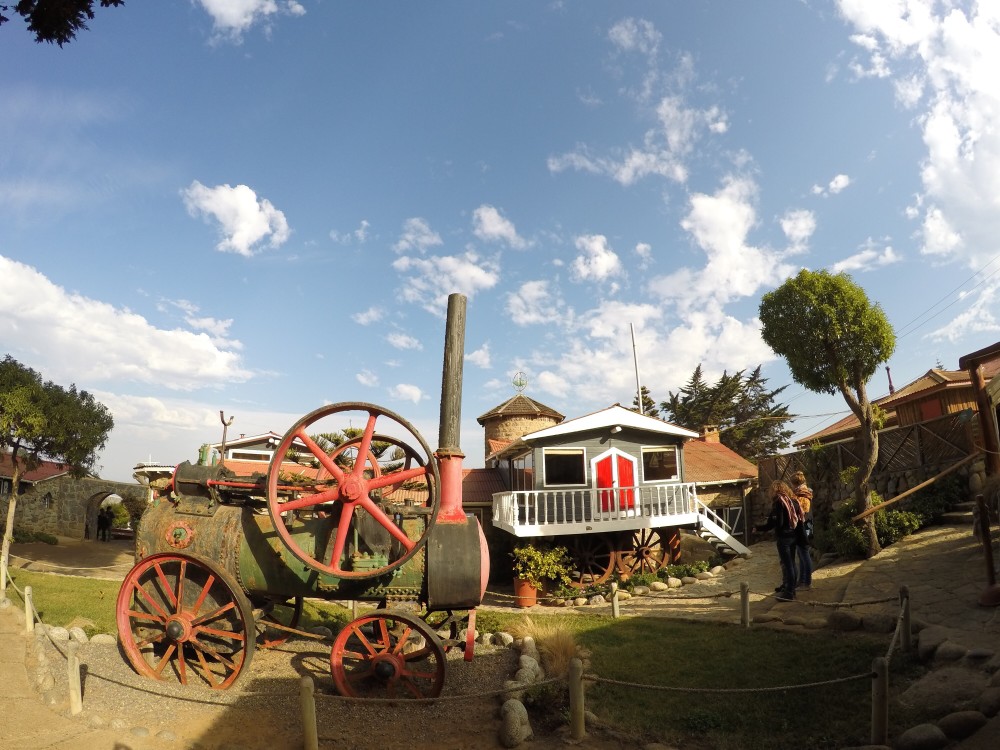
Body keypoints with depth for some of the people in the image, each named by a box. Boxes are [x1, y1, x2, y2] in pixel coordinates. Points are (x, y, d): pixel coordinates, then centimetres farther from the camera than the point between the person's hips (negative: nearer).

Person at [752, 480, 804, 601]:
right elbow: (798, 518, 14)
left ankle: (789, 592, -4)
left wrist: (758, 528, -15)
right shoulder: (792, 500, 9)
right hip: (793, 535, 8)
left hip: (783, 537, -8)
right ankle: (787, 585, 31)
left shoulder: (778, 502, -14)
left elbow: (777, 522, -20)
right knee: (790, 562, 17)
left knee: (787, 563, -6)